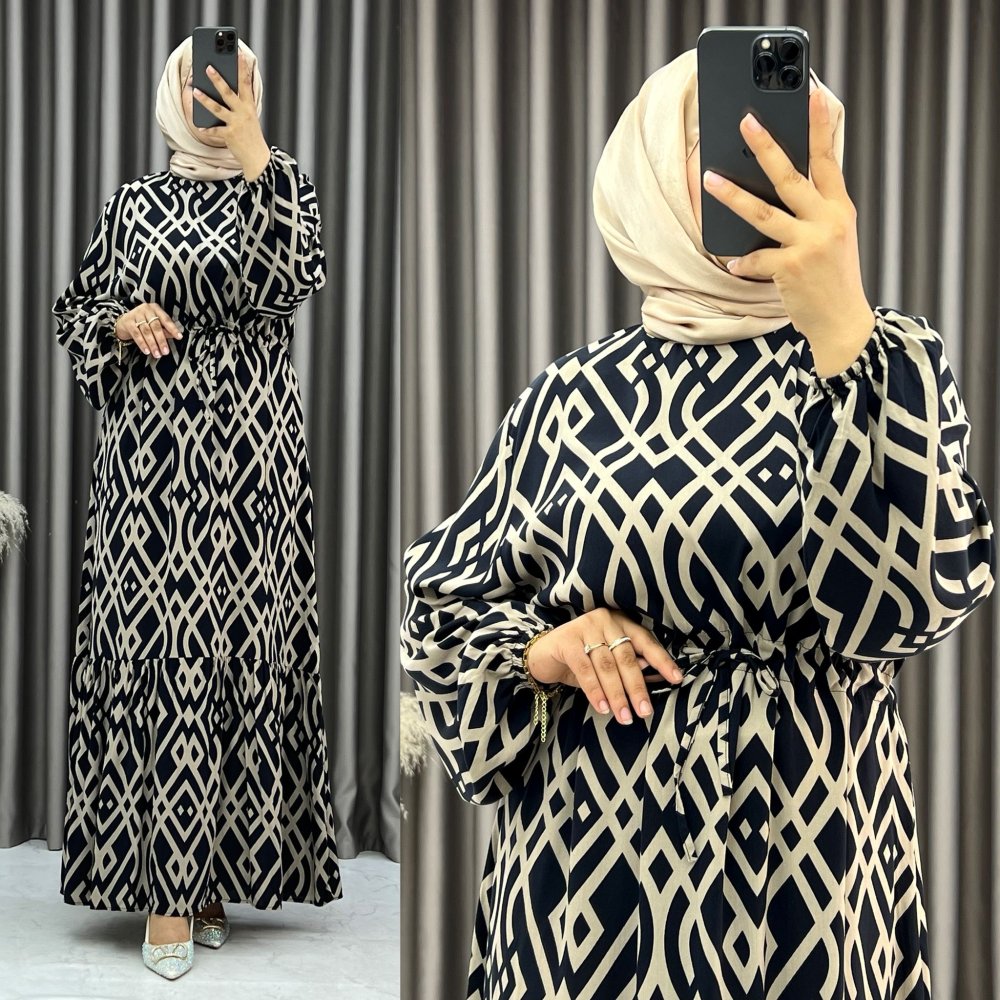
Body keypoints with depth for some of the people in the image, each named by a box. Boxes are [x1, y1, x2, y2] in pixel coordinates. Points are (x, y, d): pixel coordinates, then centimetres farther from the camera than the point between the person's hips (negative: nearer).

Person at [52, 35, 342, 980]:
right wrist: (121, 321, -5)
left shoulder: (281, 182, 6)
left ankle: (206, 870, 10)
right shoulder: (135, 202, 10)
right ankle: (166, 888, -2)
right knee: (153, 645, -5)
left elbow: (293, 279, -14)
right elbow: (75, 308, 16)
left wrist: (252, 153, -17)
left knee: (235, 645, -2)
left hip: (247, 454, -1)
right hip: (151, 454, 1)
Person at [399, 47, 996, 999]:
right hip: (597, 859, 1)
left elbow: (909, 598, -21)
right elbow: (441, 604, 8)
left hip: (811, 862, -1)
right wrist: (544, 649, -12)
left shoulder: (888, 359, -3)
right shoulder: (574, 395, -1)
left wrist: (840, 321, -27)